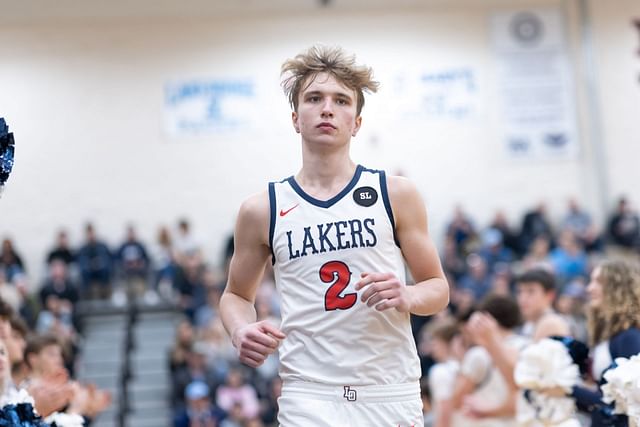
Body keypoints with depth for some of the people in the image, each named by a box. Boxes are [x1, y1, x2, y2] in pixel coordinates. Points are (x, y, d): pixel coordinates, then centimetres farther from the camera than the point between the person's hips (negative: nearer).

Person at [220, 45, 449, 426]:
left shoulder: (396, 195, 3)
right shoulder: (262, 210, 4)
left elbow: (438, 288, 8)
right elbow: (237, 294, 16)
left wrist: (406, 296, -13)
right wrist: (241, 330, -5)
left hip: (391, 395, 1)